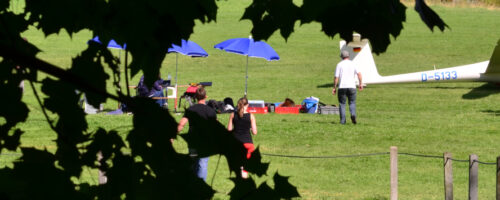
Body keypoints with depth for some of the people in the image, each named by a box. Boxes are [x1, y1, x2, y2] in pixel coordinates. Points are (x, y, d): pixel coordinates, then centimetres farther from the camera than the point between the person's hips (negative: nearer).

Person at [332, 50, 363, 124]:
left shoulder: (339, 65, 4)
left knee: (342, 104, 6)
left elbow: (336, 77, -1)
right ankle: (353, 114, -18)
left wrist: (334, 88, 4)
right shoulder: (353, 64, 9)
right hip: (352, 86, 1)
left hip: (342, 87, -1)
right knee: (352, 103, 10)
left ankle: (342, 121, -1)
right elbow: (359, 74, -5)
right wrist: (361, 84, -3)